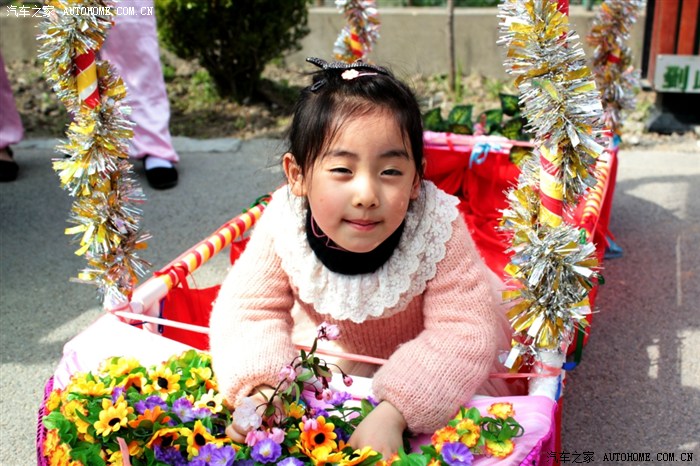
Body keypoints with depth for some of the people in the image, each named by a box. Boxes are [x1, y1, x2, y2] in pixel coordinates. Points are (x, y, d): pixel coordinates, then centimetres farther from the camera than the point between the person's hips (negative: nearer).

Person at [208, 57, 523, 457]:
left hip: (431, 366, -2)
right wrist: (258, 388, -41)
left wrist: (393, 413, -50)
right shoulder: (283, 225, -30)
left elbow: (466, 331, -38)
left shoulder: (437, 229, -37)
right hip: (337, 352, 2)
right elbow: (249, 308, -22)